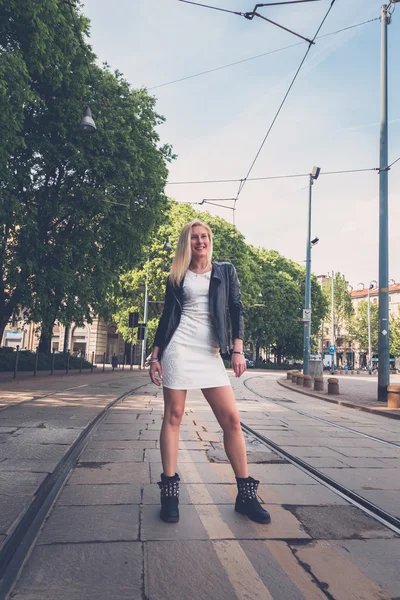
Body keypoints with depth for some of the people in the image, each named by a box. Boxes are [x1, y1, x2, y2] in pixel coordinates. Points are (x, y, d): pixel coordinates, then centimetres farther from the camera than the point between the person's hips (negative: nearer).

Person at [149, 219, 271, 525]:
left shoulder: (225, 271, 12)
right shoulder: (177, 277, 11)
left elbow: (236, 310, 7)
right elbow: (167, 317, 11)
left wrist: (238, 350, -3)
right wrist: (155, 356, 6)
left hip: (211, 353, 1)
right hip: (179, 348, 0)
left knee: (231, 418, -5)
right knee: (173, 416, 0)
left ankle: (246, 494, 6)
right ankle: (170, 491, 9)